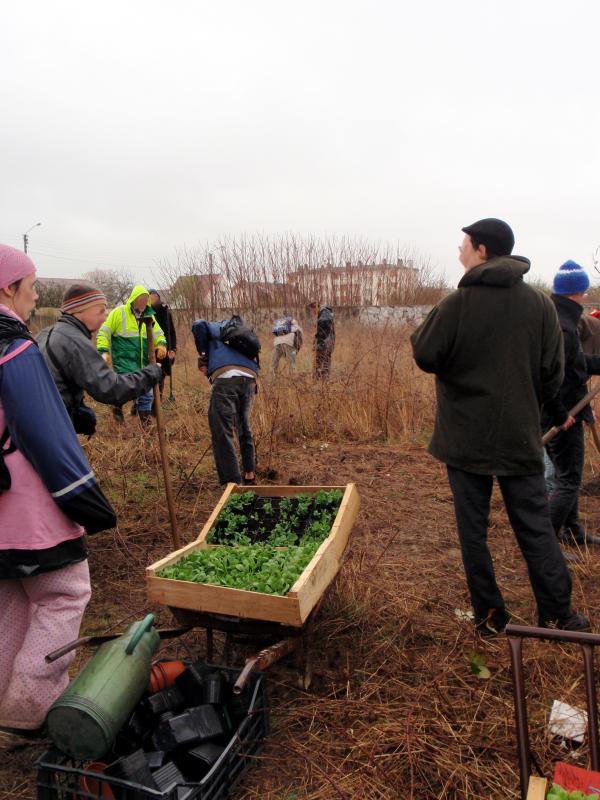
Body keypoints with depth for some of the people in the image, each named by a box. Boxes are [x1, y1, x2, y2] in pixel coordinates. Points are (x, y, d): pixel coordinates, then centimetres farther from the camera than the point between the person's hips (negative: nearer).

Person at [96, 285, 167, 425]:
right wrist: (104, 351, -17)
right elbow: (104, 332, -5)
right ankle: (118, 404, 12)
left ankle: (145, 424, 22)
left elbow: (158, 333, 11)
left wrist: (162, 344, -12)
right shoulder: (119, 312, -6)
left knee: (147, 393, 8)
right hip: (124, 360, -5)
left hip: (143, 363, 5)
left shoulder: (148, 316, 9)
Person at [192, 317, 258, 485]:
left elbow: (199, 325, 3)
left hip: (226, 377, -6)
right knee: (244, 426, 25)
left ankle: (232, 483, -16)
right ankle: (249, 473, 33)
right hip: (250, 379, 6)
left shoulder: (218, 328, 25)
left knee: (222, 430, -8)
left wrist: (202, 353, 16)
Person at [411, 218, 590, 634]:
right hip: (520, 439, 3)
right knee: (536, 529, 14)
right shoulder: (540, 303, -1)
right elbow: (552, 373, 2)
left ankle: (490, 615, 19)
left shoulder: (455, 305, -12)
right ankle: (559, 614, 19)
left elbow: (425, 357, -7)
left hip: (465, 439, -2)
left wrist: (423, 330, 11)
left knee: (473, 530, 10)